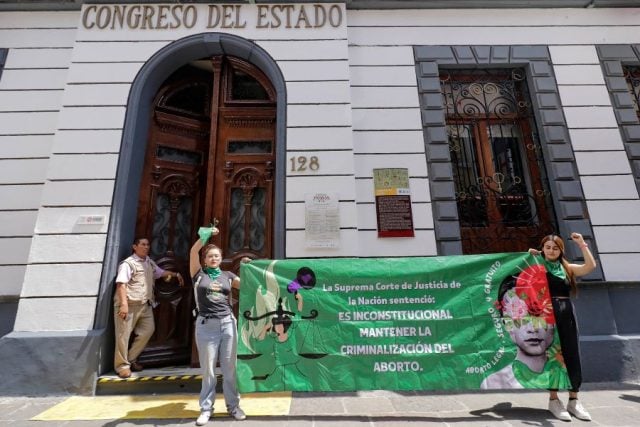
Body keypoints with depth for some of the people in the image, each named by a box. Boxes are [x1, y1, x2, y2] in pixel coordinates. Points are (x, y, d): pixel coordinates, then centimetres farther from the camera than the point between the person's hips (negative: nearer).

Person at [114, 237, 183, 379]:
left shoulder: (149, 262, 13)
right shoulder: (128, 263, -11)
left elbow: (161, 272, 28)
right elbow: (121, 284, -18)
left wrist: (176, 274, 17)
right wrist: (124, 304, -24)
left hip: (145, 304, 8)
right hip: (130, 304, -8)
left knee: (148, 330, 8)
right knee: (124, 335, 2)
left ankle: (131, 359, 23)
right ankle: (122, 365, 16)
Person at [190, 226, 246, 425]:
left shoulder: (228, 276, 11)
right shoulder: (198, 274, 5)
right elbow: (193, 252, -9)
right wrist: (205, 235, -19)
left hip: (227, 323, 2)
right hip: (206, 325, -1)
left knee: (230, 368, 7)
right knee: (208, 369, 7)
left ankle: (233, 405, 21)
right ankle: (206, 408, 23)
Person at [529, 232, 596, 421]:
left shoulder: (567, 268, 12)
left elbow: (590, 266, -2)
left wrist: (582, 244, -5)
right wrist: (529, 256, -10)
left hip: (566, 315, 4)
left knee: (572, 356, 6)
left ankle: (574, 401, 19)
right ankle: (553, 400, 12)